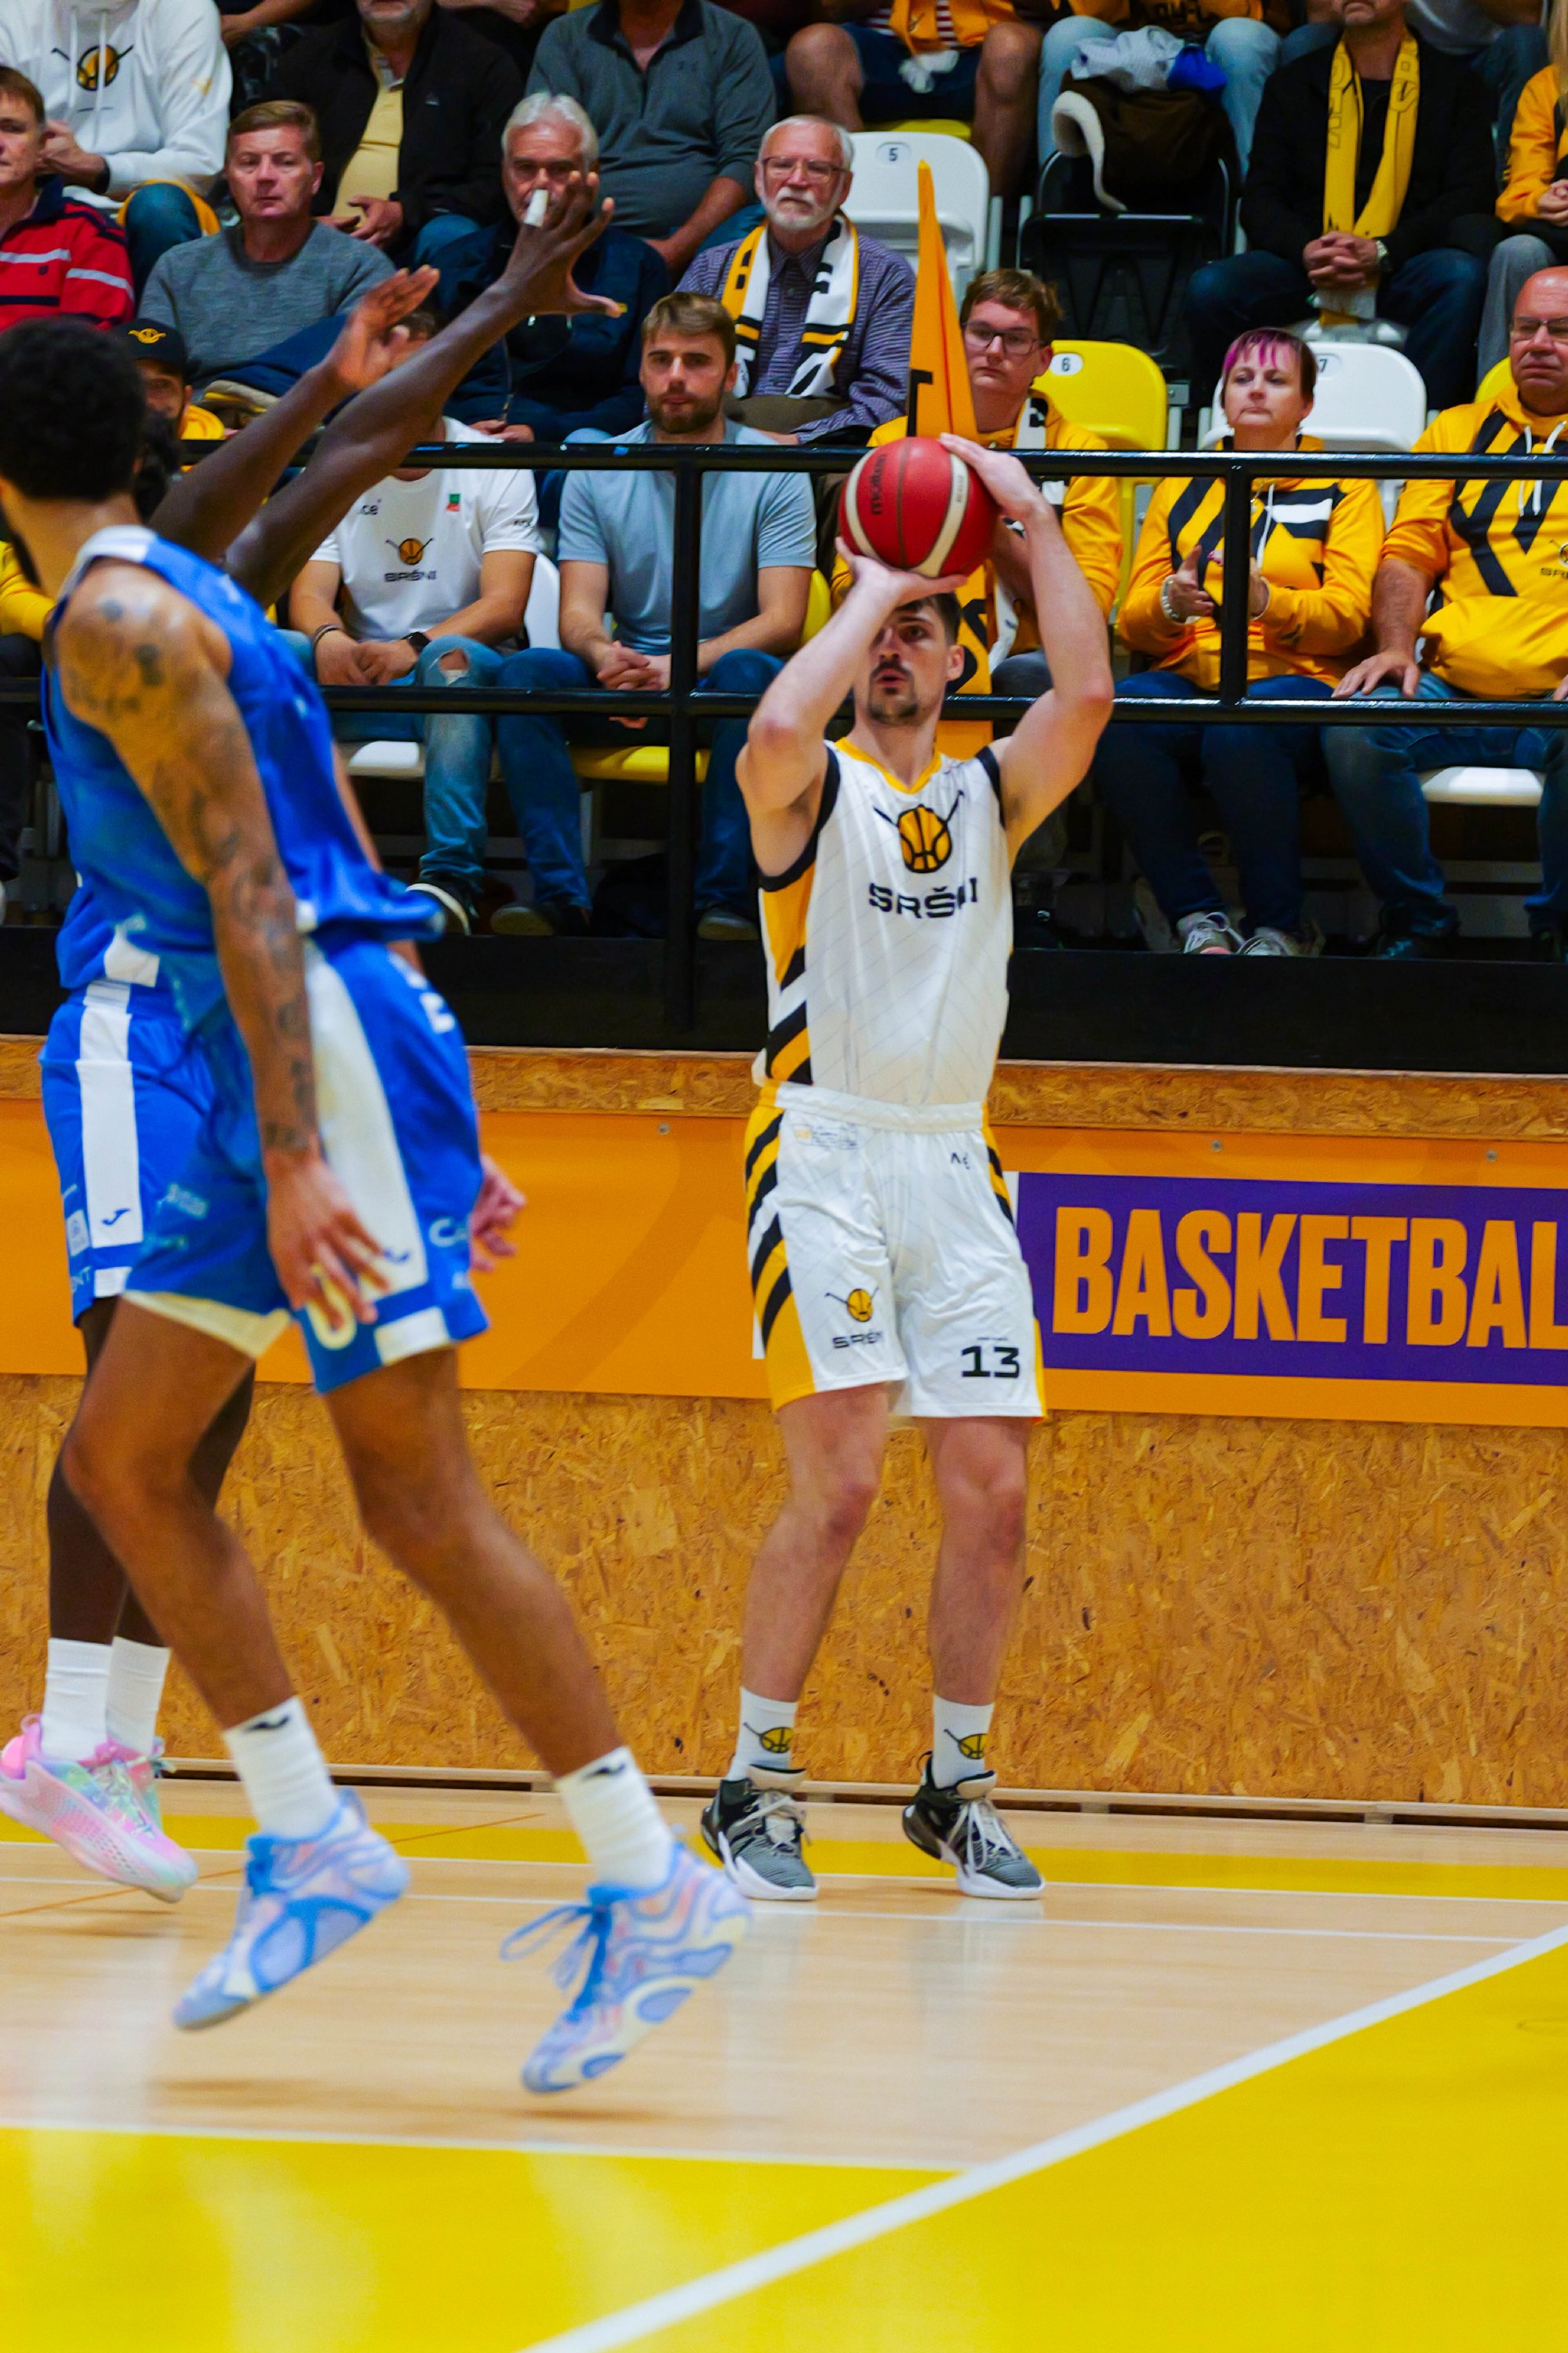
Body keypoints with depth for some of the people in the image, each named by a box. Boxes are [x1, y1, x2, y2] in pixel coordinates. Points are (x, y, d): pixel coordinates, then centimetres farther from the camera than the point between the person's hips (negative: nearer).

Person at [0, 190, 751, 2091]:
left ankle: (651, 1888, -10)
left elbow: (252, 890, -19)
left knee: (418, 1497, -10)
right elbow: (342, 879, 20)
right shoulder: (190, 597, 19)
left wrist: (295, 1158, -24)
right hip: (309, 1064, 10)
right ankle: (308, 1842, 10)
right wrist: (438, 1140, 21)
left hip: (325, 1055, -10)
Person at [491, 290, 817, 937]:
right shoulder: (597, 475, 8)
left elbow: (782, 622, -9)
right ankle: (560, 895, -34)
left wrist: (681, 665, -27)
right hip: (626, 687, 3)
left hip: (723, 674, -3)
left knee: (748, 671, -37)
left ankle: (722, 900, -38)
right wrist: (604, 655, -26)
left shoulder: (773, 474, 0)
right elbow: (578, 614, 0)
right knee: (525, 671, -25)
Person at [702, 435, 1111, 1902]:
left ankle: (957, 1786, 13)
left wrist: (1034, 526, -4)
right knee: (838, 1482, -14)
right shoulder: (812, 790, 2)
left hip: (957, 1162, 5)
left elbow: (1085, 697, -7)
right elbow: (776, 728, -24)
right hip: (827, 1156, -4)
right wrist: (868, 587, -11)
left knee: (991, 1490, -1)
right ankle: (754, 1787, -4)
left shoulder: (991, 793, 13)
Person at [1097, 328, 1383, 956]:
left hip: (1296, 677, -3)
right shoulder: (1180, 487, 25)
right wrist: (1170, 603, -10)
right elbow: (1133, 620, 16)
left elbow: (1347, 616, 2)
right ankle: (1198, 922, -26)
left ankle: (1280, 928, -22)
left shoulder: (1343, 490, 16)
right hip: (1186, 675, 3)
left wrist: (1266, 600, -19)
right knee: (1115, 716, -34)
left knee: (1240, 732, -40)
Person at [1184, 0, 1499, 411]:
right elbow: (1260, 197, 10)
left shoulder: (1452, 84, 9)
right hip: (1305, 266, 2)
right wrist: (1305, 251, -13)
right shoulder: (1293, 84, 16)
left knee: (1461, 276, -36)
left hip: (1401, 271, -2)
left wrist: (1382, 253, -15)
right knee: (1209, 287, -27)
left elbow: (1470, 195, 0)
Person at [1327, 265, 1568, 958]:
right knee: (1354, 730, -26)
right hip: (1452, 687, 3)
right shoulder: (1459, 430, 23)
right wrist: (1396, 647, -1)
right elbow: (1409, 554, 19)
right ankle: (1418, 924, -9)